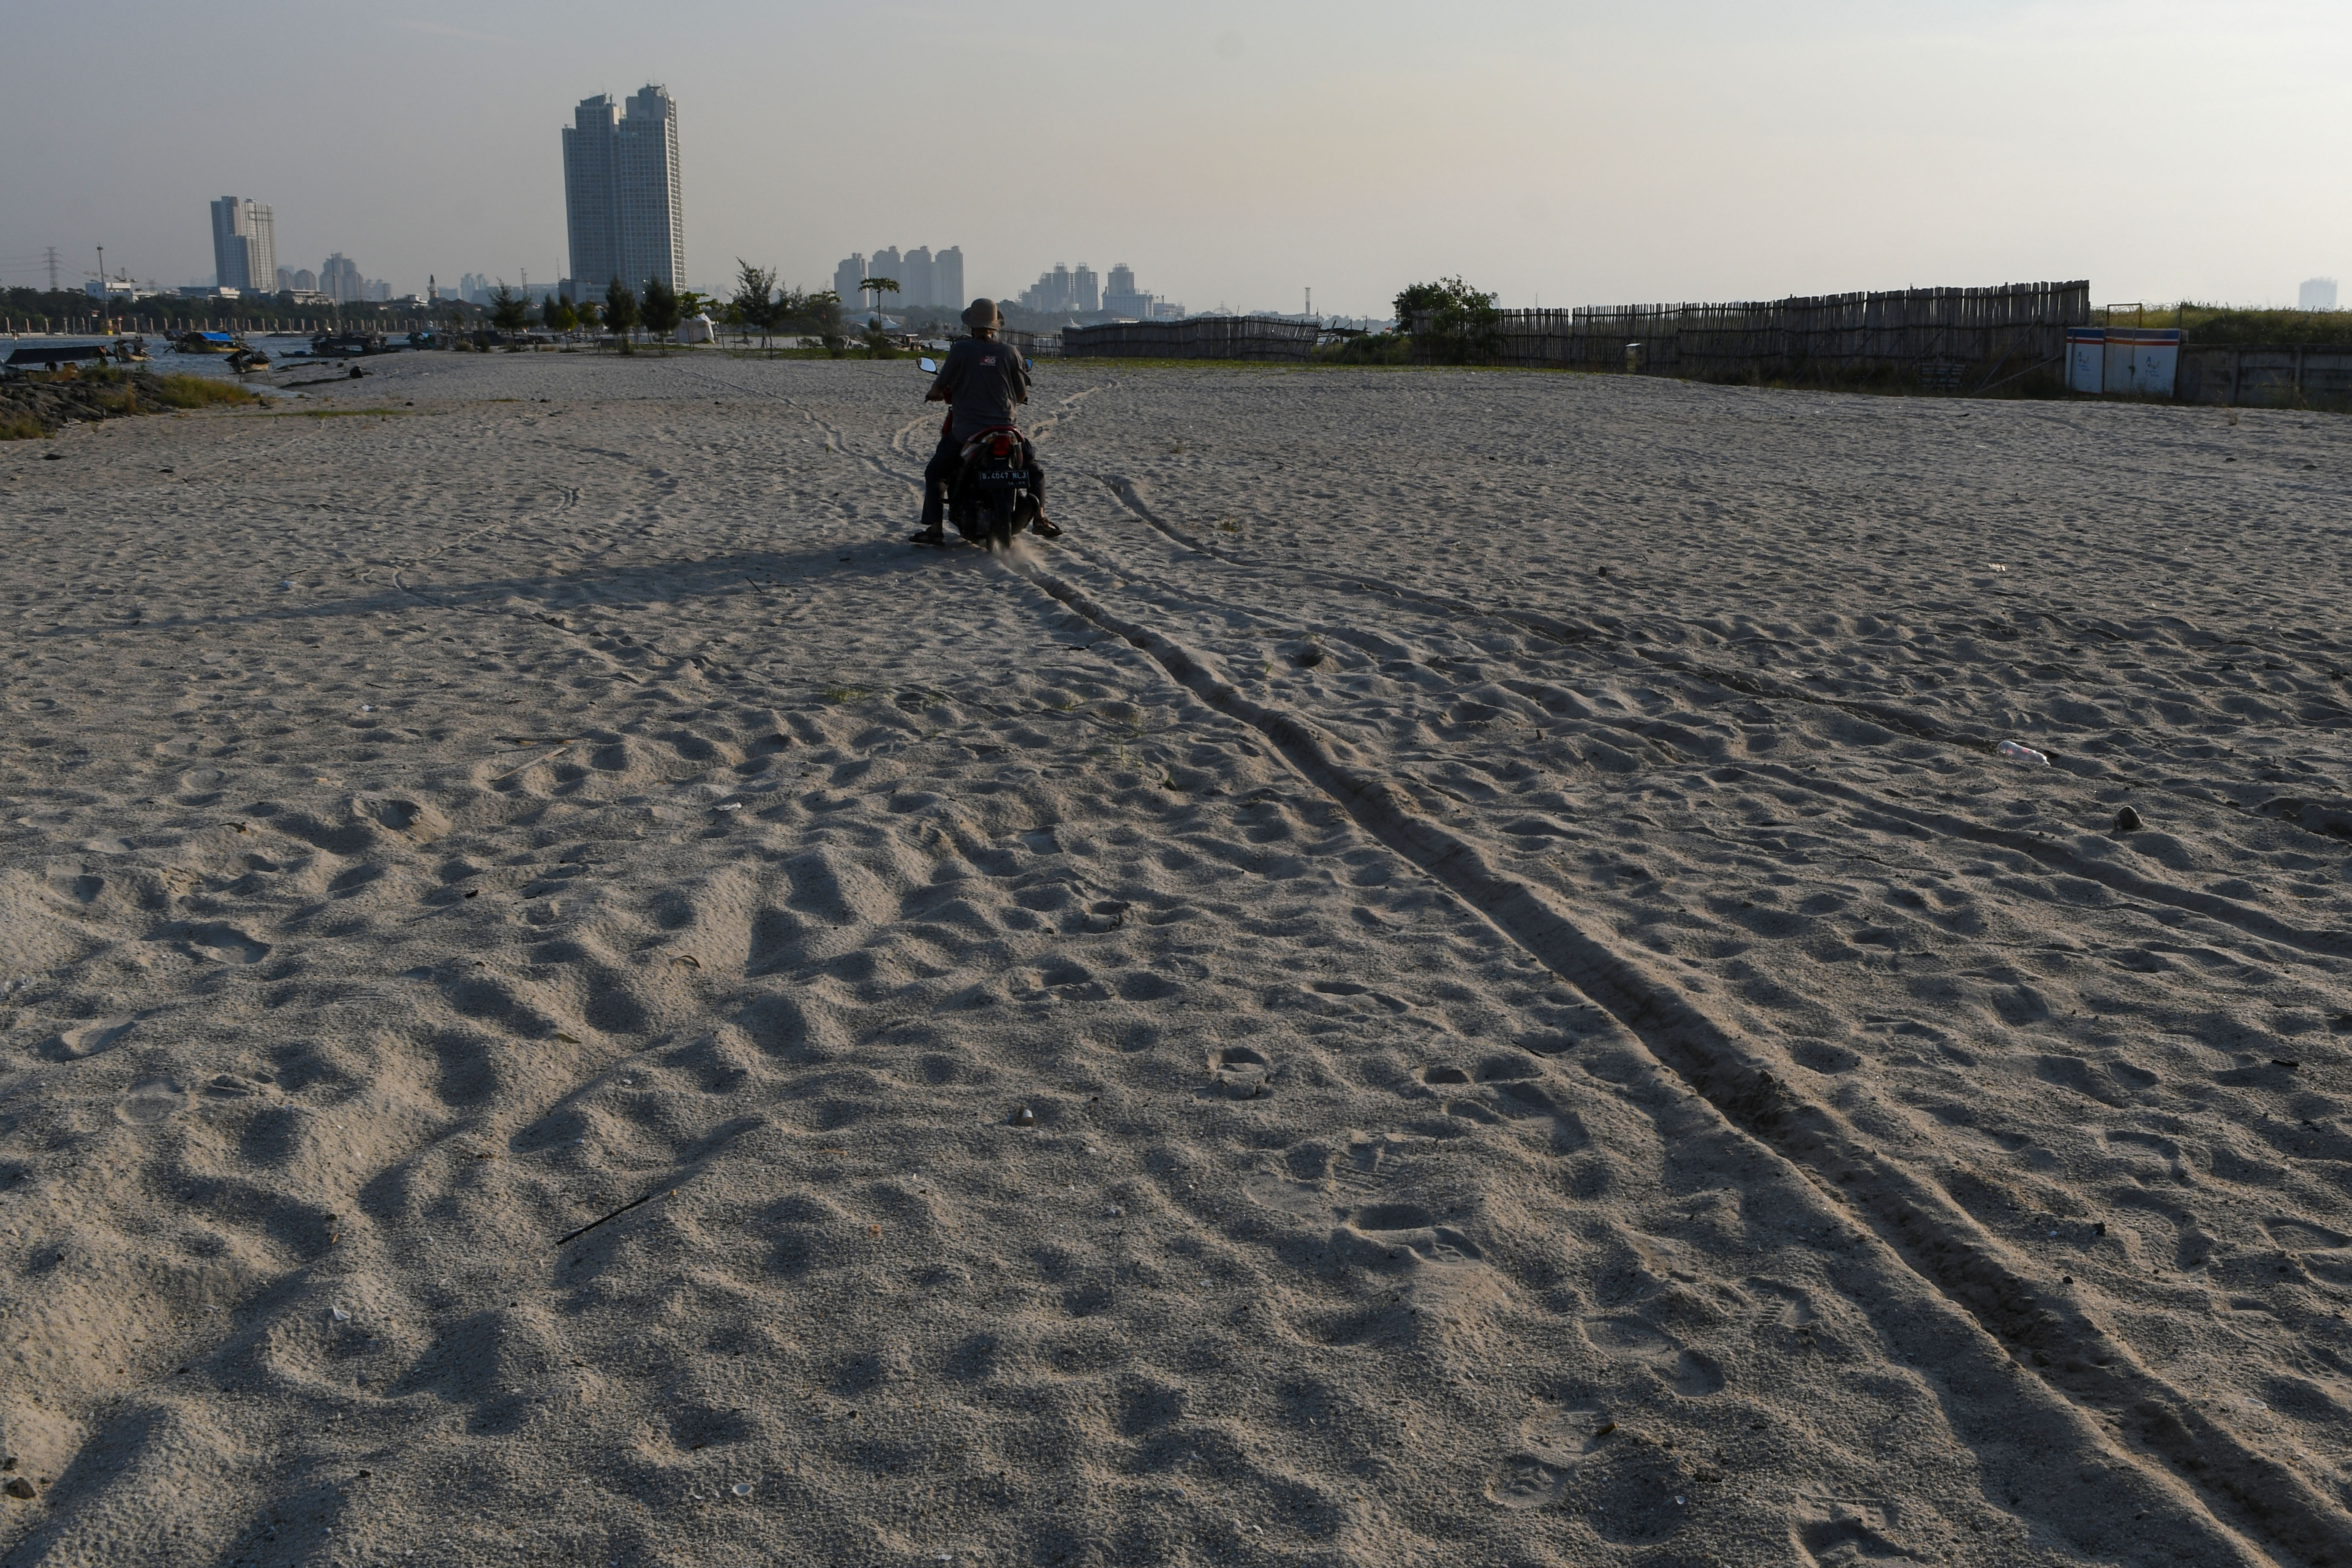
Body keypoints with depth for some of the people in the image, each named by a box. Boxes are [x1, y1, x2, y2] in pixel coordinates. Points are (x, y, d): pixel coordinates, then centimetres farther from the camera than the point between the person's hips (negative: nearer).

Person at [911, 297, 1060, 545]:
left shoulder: (961, 349, -7)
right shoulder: (1009, 352, 0)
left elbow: (940, 387, 2)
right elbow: (1022, 395, 7)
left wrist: (933, 394, 26)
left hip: (966, 430, -2)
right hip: (1004, 428, 2)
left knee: (934, 474, 15)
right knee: (1034, 469, 24)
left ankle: (935, 529, 4)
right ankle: (1040, 518, 8)